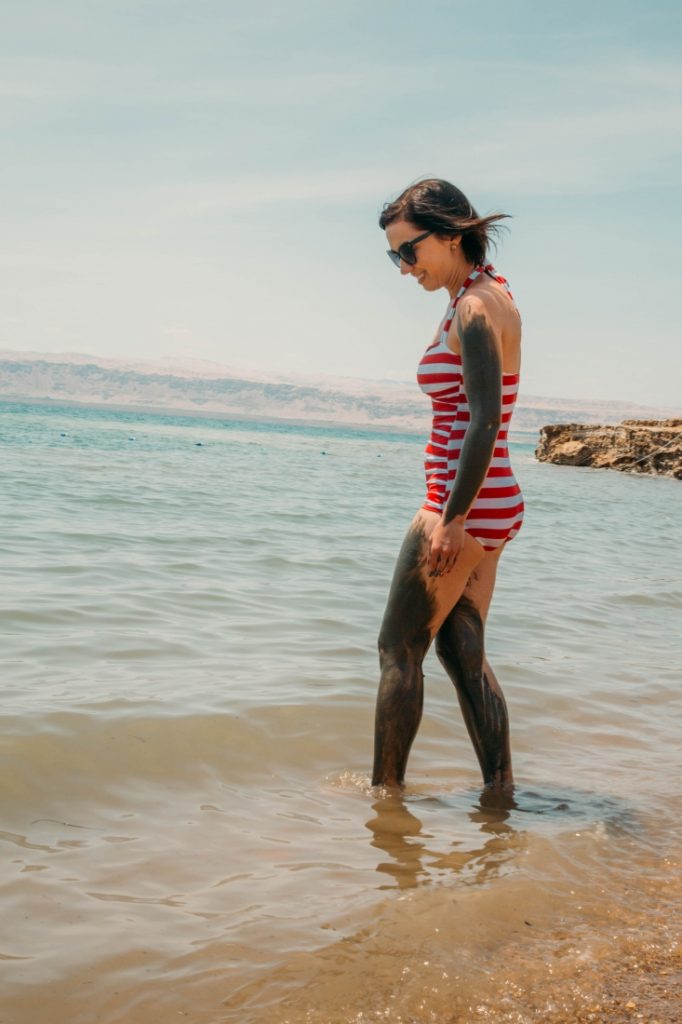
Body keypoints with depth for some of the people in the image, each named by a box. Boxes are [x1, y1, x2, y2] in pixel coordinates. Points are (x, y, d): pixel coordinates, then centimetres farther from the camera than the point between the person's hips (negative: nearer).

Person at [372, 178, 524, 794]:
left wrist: (453, 517, -24)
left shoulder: (474, 308, -14)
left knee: (399, 650, 1)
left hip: (466, 503, -10)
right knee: (463, 654, 13)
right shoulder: (489, 296, 16)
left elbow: (485, 420, -23)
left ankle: (385, 792, 11)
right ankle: (501, 791, 17)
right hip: (489, 505, 10)